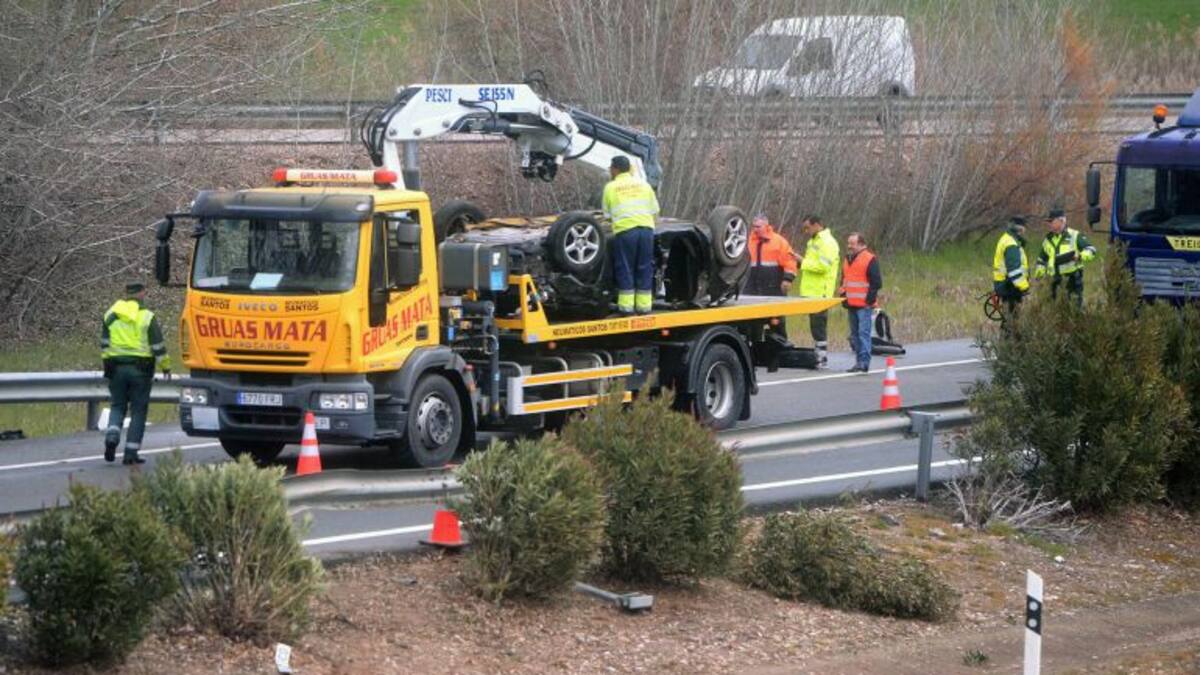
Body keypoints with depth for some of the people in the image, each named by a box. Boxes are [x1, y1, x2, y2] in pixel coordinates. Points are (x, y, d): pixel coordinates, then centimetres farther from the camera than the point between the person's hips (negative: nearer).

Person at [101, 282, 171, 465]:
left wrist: (107, 362, 23)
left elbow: (104, 344, 10)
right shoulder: (147, 317, -6)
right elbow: (158, 347, -4)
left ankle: (111, 437, -12)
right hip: (140, 368, -3)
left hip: (116, 367, 3)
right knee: (138, 411, 4)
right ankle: (131, 453, 1)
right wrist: (165, 366, 9)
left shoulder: (110, 316, 5)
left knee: (118, 406, 14)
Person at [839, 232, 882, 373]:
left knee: (864, 333, -11)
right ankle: (859, 361, 15)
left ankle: (864, 362, -14)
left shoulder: (870, 260, -7)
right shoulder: (847, 260, 17)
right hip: (851, 305, 8)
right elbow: (844, 281, 28)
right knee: (854, 334, 10)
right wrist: (842, 295, 16)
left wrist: (869, 299, -12)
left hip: (864, 305, -8)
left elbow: (876, 282, -10)